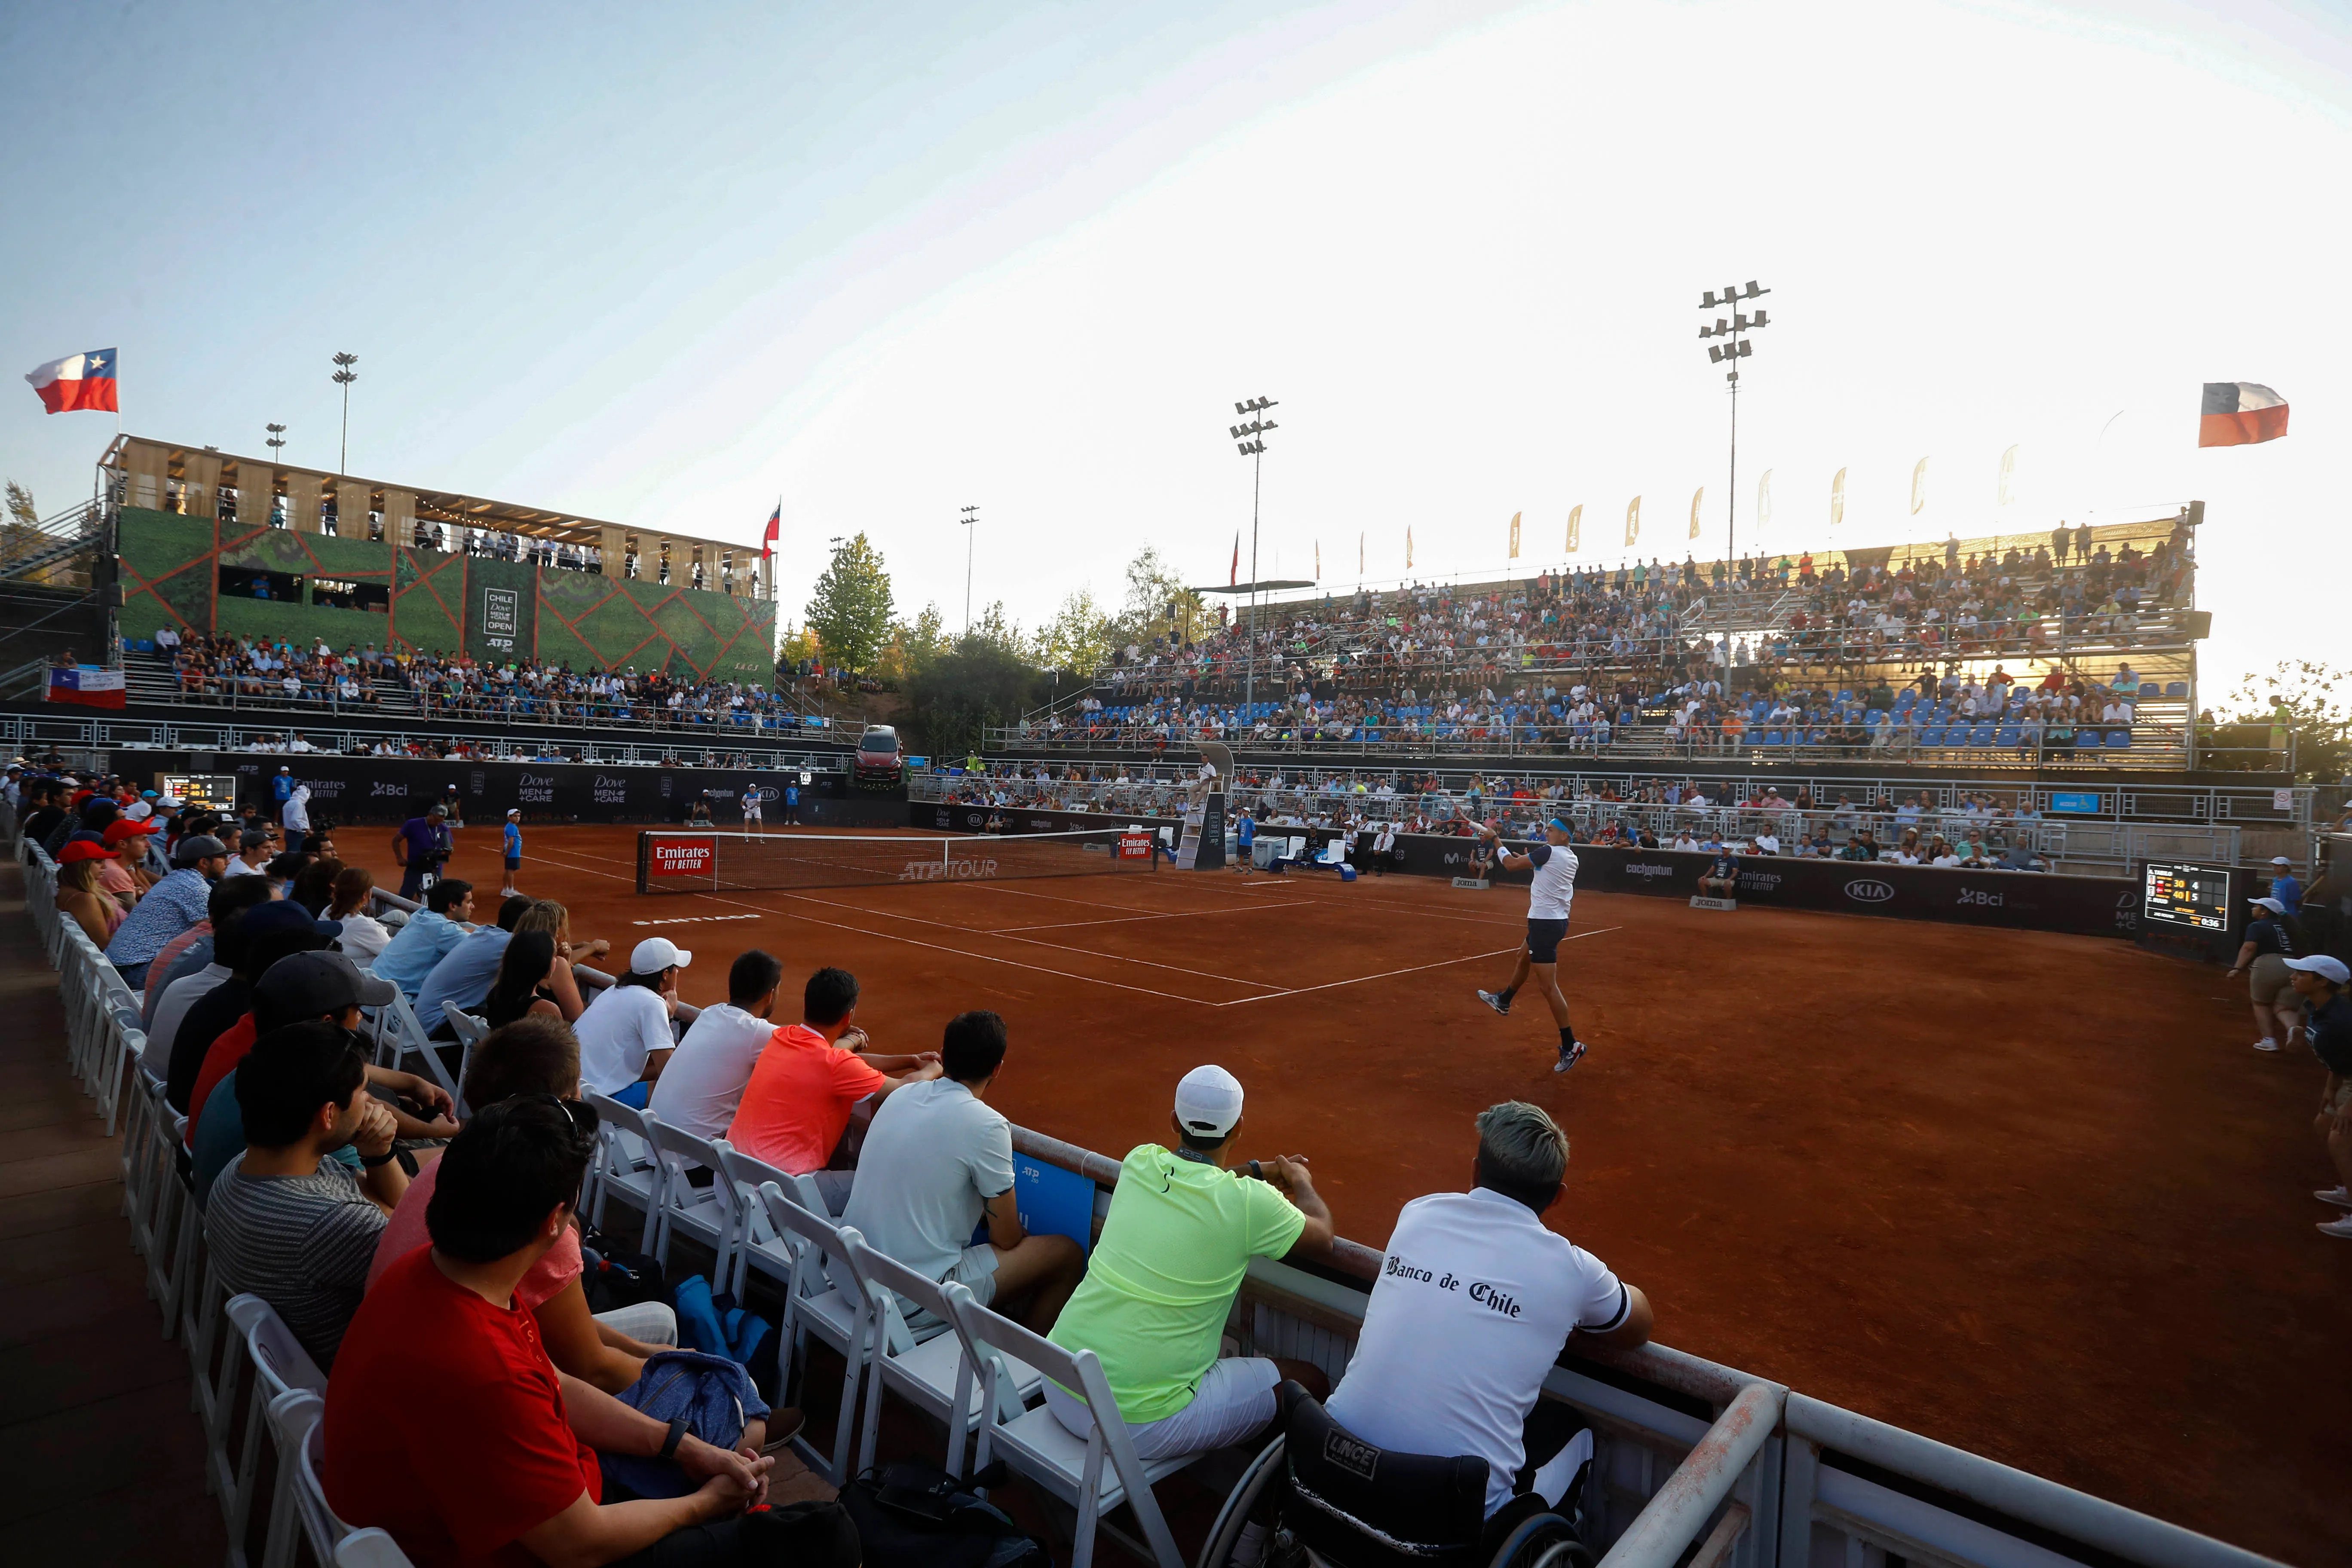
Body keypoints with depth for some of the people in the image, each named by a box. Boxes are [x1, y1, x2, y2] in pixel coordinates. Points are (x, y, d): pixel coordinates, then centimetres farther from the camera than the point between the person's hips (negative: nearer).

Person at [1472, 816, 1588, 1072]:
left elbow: (1511, 865, -12)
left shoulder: (1549, 852, -18)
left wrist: (1495, 840, 0)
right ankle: (1503, 1001, 54)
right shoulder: (1571, 858, 7)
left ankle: (1570, 1046, -7)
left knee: (1548, 986, -9)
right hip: (1558, 919, 10)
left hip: (1544, 923, -10)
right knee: (1524, 958, 31)